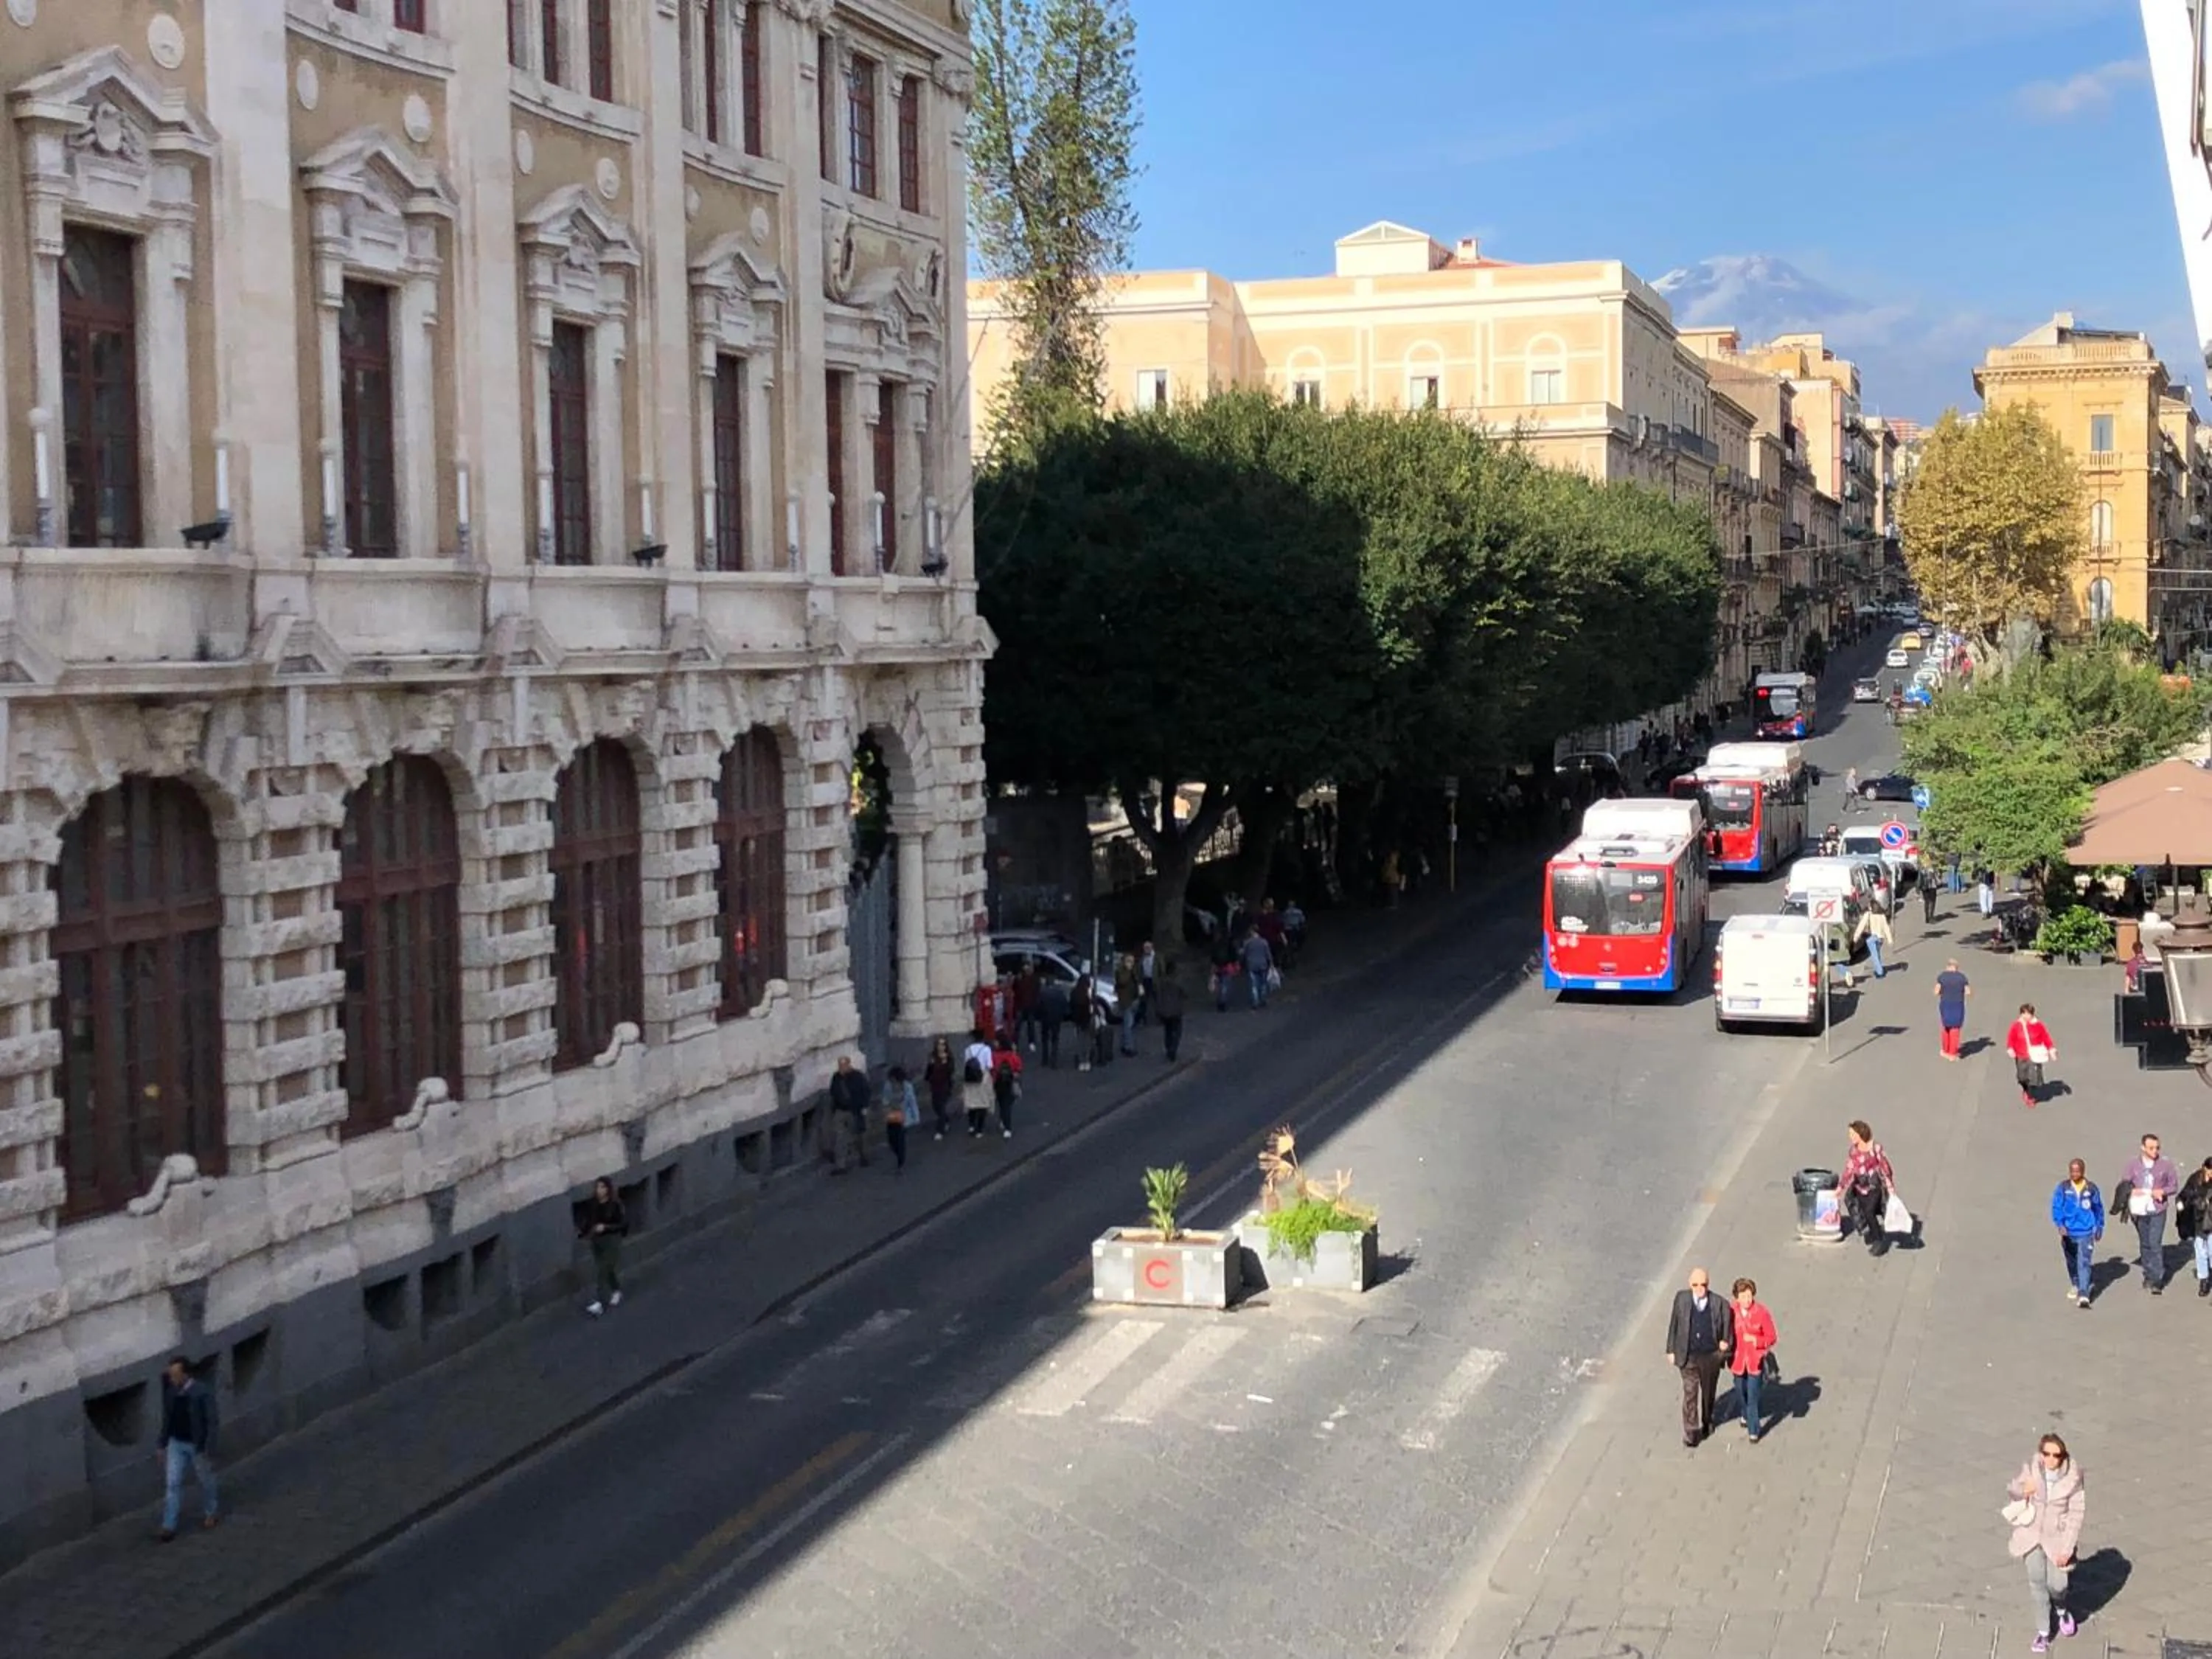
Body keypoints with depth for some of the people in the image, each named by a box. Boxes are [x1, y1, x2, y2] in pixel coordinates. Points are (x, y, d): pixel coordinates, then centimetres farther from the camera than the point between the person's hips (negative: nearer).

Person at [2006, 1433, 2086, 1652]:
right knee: (2037, 1583, 6)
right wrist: (2022, 1491, -18)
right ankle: (2043, 1632, 20)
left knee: (2056, 1584, -1)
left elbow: (2075, 1515, -12)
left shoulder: (2072, 1479, -17)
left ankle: (2062, 1610, 35)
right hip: (2032, 1534, 2)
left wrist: (2067, 1549, -13)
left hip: (2058, 1538, -2)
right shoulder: (2031, 1472, -11)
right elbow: (2013, 1489, 7)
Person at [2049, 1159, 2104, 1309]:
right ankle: (2076, 1285, 43)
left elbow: (2099, 1208, 11)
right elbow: (2056, 1207, -9)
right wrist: (2060, 1224, -24)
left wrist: (2099, 1227, 18)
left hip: (2086, 1233, -2)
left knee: (2084, 1263, -13)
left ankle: (2083, 1296, -17)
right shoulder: (2062, 1188, -4)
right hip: (2068, 1232, 2)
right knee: (2072, 1262, 20)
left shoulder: (2091, 1188, -2)